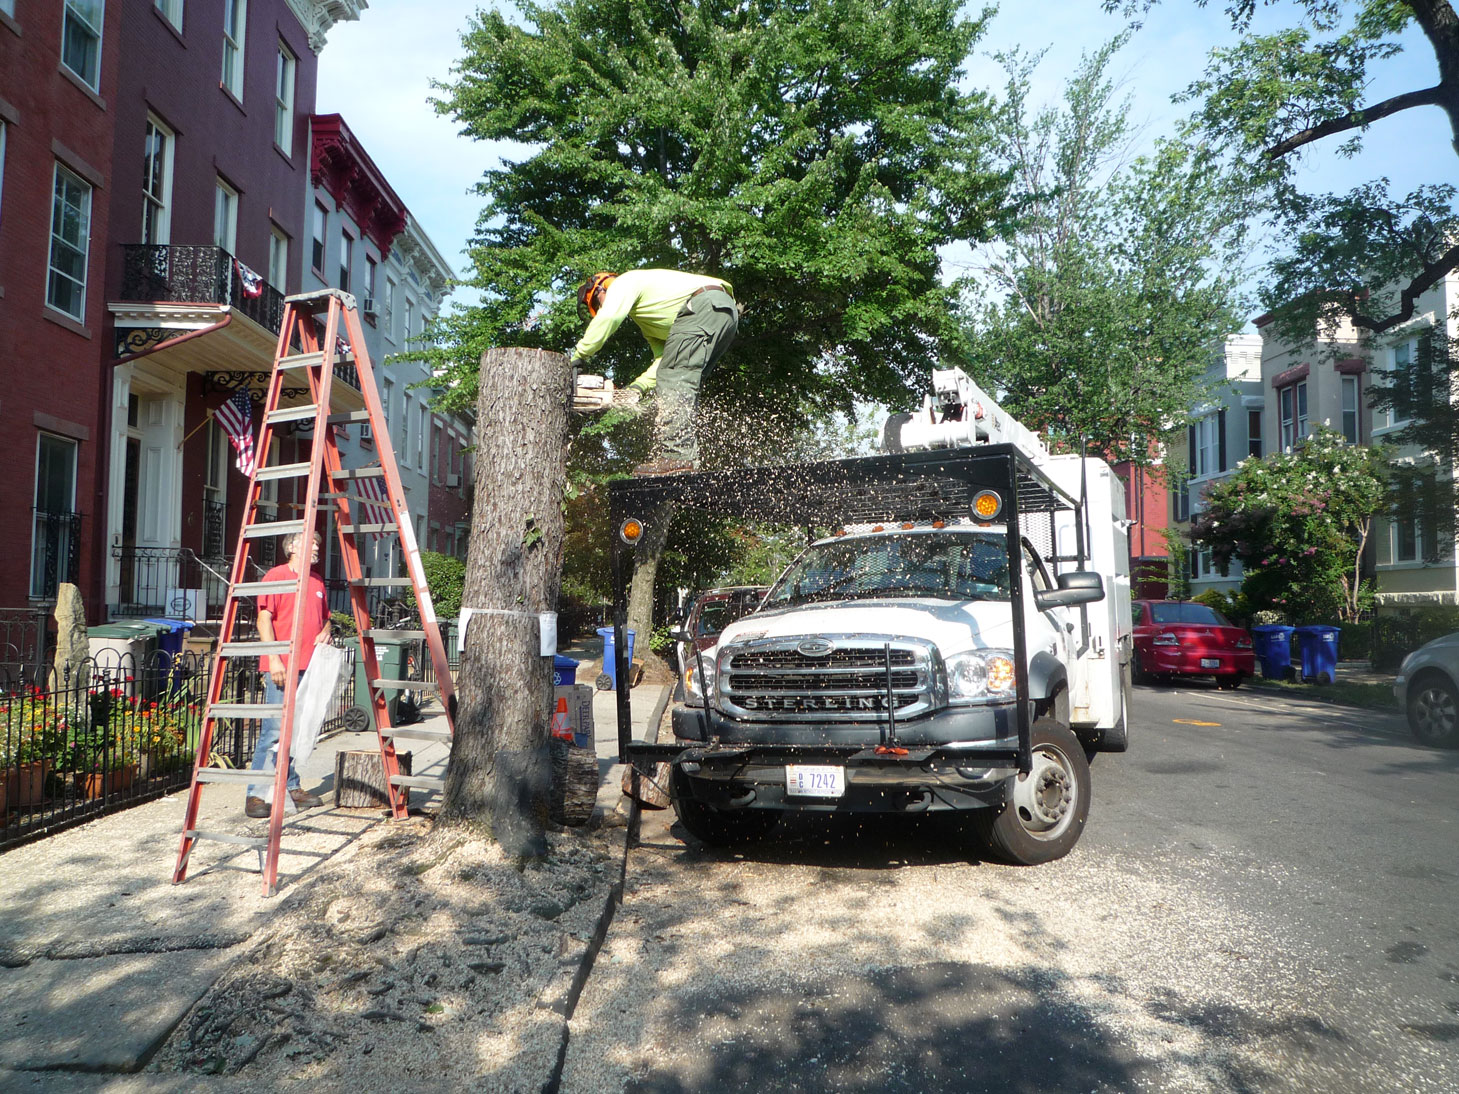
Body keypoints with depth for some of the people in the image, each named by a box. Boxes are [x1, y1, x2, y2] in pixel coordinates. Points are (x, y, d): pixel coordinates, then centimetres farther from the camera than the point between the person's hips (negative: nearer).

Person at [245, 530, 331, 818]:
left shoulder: (317, 580, 18)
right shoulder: (276, 576, -3)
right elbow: (264, 619, -9)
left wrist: (325, 632, 5)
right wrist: (274, 658, -16)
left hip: (309, 667, 7)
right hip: (281, 668, -7)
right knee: (274, 731, -9)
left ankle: (292, 787, 19)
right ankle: (256, 795, -4)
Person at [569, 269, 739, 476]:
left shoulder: (623, 283, 9)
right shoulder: (645, 319, 33)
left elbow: (607, 318, -11)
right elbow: (664, 357, 22)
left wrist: (578, 355, -8)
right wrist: (639, 387, 11)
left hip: (707, 305, -10)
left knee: (674, 377, -15)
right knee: (685, 385, 9)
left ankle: (675, 456, -24)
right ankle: (685, 455, 1)